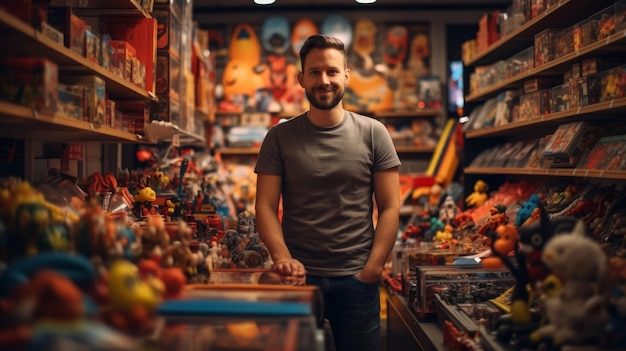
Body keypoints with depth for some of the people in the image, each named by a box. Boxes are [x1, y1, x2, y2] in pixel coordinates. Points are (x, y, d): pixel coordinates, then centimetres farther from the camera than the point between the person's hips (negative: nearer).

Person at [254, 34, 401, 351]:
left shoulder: (373, 134, 1)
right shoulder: (279, 138, 2)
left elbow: (389, 208, 0)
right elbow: (266, 207, -1)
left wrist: (372, 270, -8)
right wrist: (282, 256, -17)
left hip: (357, 279, 0)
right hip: (298, 276, 0)